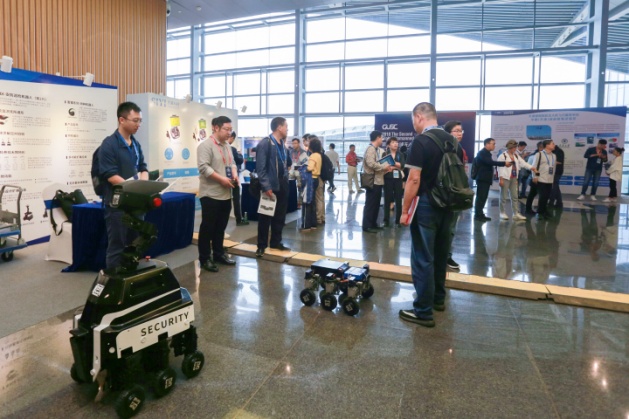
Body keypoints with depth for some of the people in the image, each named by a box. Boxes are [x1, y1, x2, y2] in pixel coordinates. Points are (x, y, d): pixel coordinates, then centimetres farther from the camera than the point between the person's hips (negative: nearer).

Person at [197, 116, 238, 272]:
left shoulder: (227, 146, 14)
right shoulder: (206, 145, -13)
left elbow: (232, 163, 21)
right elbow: (204, 167, -21)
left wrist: (234, 174, 1)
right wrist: (222, 179, -22)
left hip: (226, 194, 8)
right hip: (211, 194, -8)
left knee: (221, 227, 16)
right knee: (207, 227, 0)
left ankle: (219, 254, 28)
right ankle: (205, 259, 10)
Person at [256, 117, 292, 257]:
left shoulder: (283, 145, 13)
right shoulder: (265, 143, -11)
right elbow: (260, 168, -16)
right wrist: (266, 186, -20)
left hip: (282, 186, 7)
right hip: (270, 186, -7)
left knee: (280, 217, 14)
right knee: (265, 217, 4)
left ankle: (276, 242, 27)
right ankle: (261, 245, 15)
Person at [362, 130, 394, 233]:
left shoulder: (377, 150, 18)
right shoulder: (371, 149, -12)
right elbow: (371, 164, -24)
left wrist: (386, 167, 6)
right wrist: (385, 166, -14)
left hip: (378, 181, 10)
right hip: (372, 181, -10)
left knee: (376, 204, 14)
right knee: (370, 204, -4)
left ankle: (373, 224, 23)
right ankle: (367, 226, 3)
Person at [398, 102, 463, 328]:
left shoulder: (421, 141, -14)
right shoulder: (453, 141, 9)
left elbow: (414, 179, -18)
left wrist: (405, 210, -12)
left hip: (427, 205, -8)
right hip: (448, 205, 8)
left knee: (423, 258, -2)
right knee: (441, 254, 19)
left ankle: (424, 312, 3)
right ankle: (439, 298, 33)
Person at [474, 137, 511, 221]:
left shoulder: (487, 153, 19)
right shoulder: (482, 153, -12)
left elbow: (490, 163, 19)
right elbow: (490, 162, -23)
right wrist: (504, 163, -22)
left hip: (486, 178, 9)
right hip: (482, 178, -9)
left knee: (483, 197, 10)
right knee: (481, 197, -8)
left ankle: (480, 214, 14)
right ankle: (478, 215, -6)